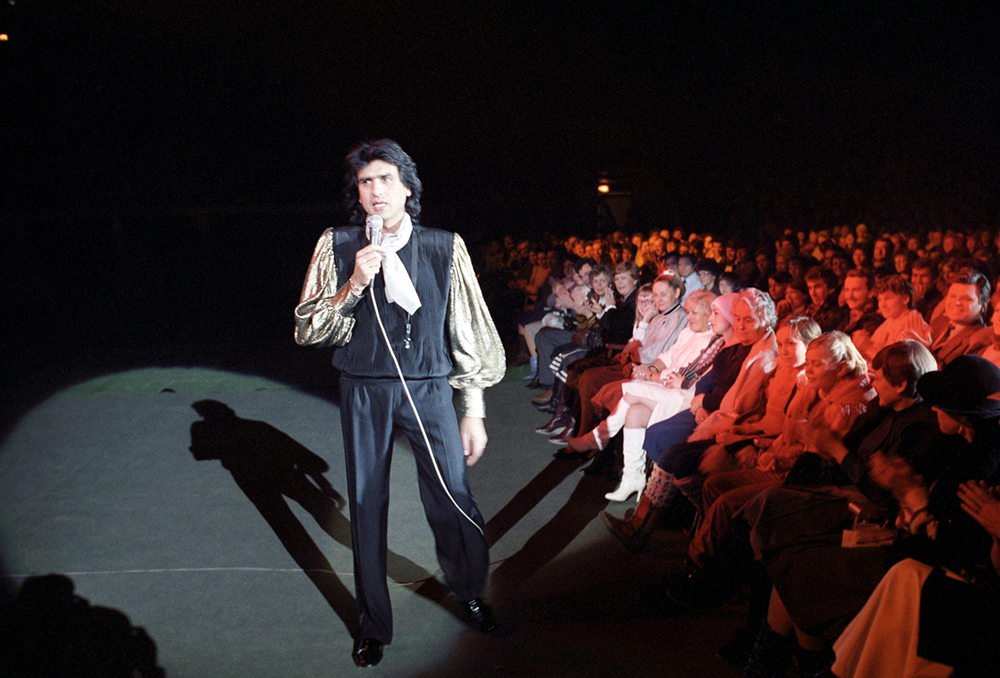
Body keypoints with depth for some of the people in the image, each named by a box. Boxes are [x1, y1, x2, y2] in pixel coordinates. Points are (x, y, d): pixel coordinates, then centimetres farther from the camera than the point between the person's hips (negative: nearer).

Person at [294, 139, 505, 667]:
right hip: (365, 392, 1)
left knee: (454, 501, -2)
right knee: (367, 506, 8)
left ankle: (470, 593, 30)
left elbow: (468, 330, 5)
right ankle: (373, 626, 27)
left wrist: (473, 410, 4)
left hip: (429, 388, 0)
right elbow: (306, 332, -1)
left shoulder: (445, 248, 1)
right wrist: (353, 285, -17)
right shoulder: (337, 247, 0)